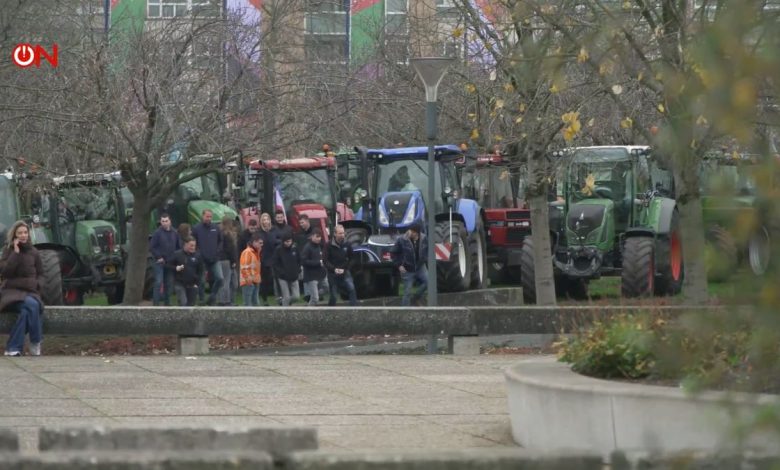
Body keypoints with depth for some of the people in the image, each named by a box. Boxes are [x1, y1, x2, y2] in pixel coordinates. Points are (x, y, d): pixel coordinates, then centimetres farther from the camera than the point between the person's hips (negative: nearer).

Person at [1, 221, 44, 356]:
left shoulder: (33, 252, 12)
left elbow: (40, 273, 20)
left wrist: (36, 283, -2)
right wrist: (16, 253, -11)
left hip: (30, 292, 3)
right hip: (12, 291, -3)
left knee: (26, 311, -33)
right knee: (32, 305, -34)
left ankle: (12, 349, -27)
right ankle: (35, 343, -26)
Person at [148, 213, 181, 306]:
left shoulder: (174, 233, 6)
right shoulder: (157, 233, -8)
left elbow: (179, 246, 14)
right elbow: (151, 247, -9)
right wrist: (158, 257, -12)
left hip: (170, 263, 5)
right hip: (159, 263, -5)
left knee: (169, 284, 10)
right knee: (158, 282, -11)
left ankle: (167, 302, 20)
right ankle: (156, 303, -10)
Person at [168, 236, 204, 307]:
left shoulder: (197, 256, 3)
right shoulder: (177, 254, -4)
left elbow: (200, 271, 8)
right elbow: (169, 265, 3)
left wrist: (197, 282, 0)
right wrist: (176, 268, -16)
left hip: (192, 285, 3)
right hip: (180, 284, -3)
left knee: (190, 304, 8)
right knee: (183, 302, -17)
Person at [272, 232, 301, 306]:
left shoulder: (295, 248, -1)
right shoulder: (279, 250, -10)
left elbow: (299, 261, 11)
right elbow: (275, 264, -7)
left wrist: (297, 270, -1)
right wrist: (281, 272, -17)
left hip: (294, 277, 3)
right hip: (283, 277, -3)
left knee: (296, 296, -1)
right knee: (286, 297, -5)